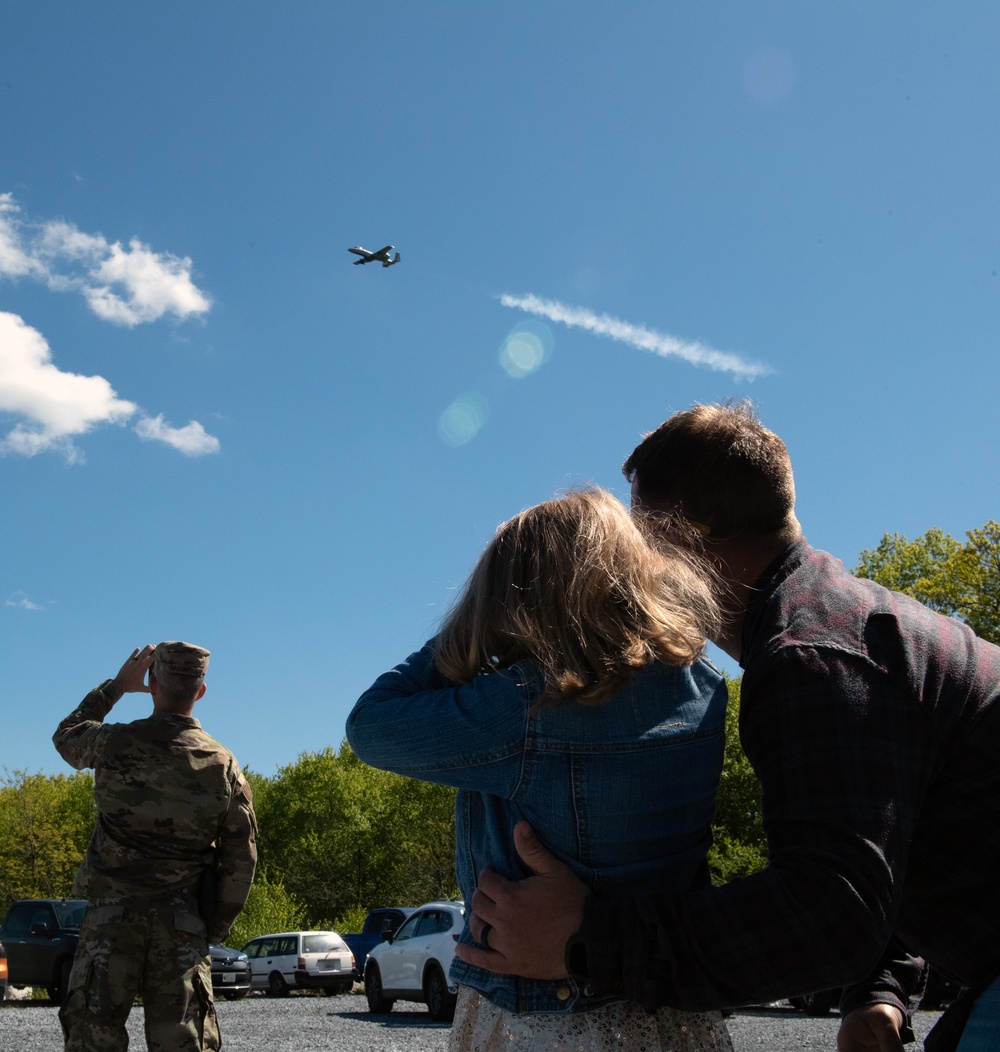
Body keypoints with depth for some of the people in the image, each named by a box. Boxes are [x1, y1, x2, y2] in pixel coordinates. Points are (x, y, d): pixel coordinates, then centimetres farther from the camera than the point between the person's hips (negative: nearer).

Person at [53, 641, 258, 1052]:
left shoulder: (115, 744, -6)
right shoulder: (223, 765, -1)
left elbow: (65, 736, 19)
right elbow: (241, 857, 2)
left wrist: (116, 685, 22)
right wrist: (217, 925, 13)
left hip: (112, 913, -1)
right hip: (182, 923, 1)